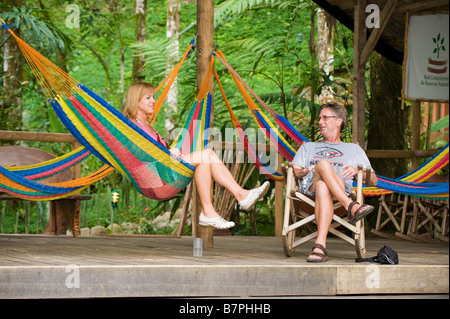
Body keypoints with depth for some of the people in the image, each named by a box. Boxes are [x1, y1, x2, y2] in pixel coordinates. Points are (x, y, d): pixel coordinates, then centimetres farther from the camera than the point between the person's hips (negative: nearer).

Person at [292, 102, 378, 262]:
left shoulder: (354, 149, 33)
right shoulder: (308, 147, 38)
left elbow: (373, 180, 20)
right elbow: (293, 171, 20)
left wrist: (357, 171, -1)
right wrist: (307, 171, -4)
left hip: (341, 192, -1)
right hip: (309, 187, 1)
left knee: (323, 187, -41)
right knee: (323, 164, -33)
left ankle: (320, 245, -58)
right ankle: (351, 207, -48)